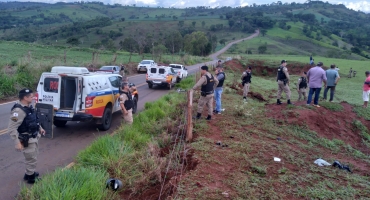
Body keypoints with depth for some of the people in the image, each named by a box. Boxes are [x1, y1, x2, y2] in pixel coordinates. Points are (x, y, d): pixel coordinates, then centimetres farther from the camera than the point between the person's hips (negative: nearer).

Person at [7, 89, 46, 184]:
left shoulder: (29, 107, 2)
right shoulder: (18, 111, -27)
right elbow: (12, 129, -29)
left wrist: (40, 128, 22)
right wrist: (17, 143, -30)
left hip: (34, 137, 10)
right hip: (27, 140, -10)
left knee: (33, 157, 26)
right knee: (32, 160, 4)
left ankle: (30, 173, 46)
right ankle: (31, 178, 21)